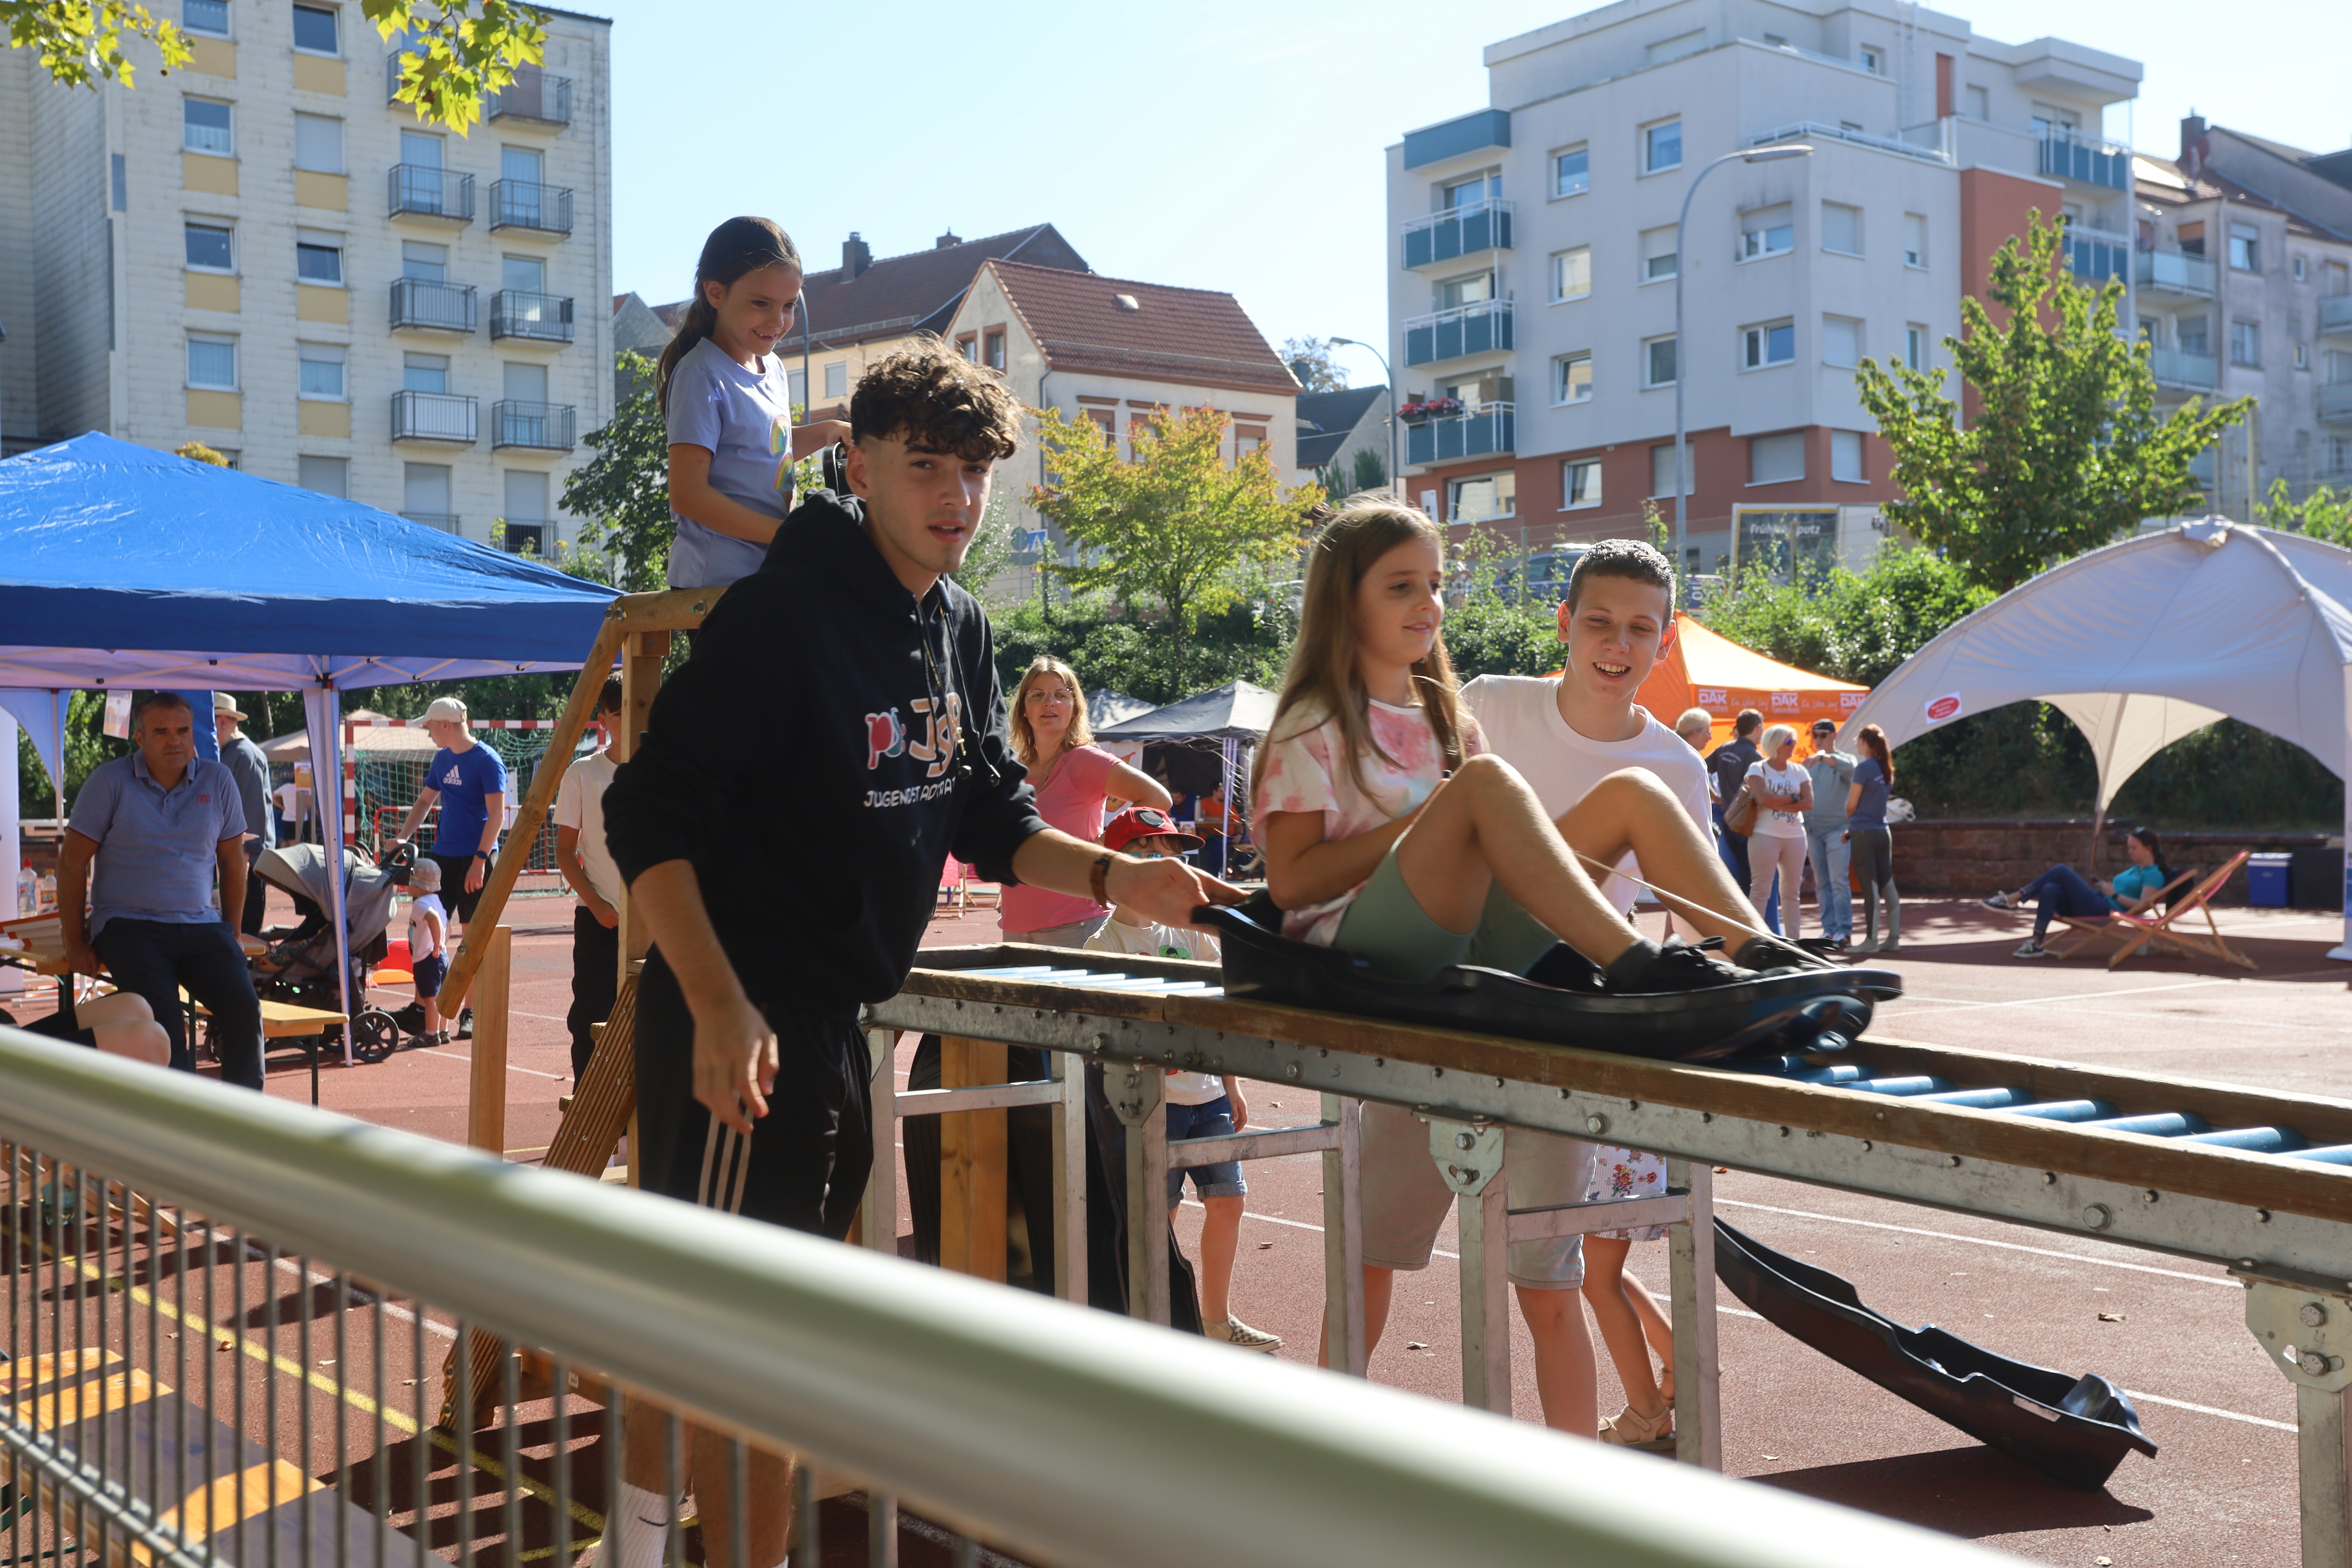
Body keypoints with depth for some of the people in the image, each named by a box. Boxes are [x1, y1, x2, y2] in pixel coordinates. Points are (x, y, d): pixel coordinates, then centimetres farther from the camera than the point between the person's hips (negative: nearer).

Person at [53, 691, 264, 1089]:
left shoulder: (218, 782, 9)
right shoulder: (110, 781, 1)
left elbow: (233, 863, 18)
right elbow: (72, 863, 4)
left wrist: (232, 937, 14)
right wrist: (75, 944, 0)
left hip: (201, 926, 3)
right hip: (129, 926, -3)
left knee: (245, 1009, -20)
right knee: (164, 1022, -27)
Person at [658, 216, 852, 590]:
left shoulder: (773, 367, 13)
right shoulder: (703, 377, -13)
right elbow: (687, 496, -19)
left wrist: (828, 431, 14)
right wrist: (785, 533, -21)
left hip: (772, 571, 8)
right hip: (718, 580, -8)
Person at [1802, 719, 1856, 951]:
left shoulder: (1843, 760, 1)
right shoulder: (1808, 764, 15)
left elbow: (1847, 768, -24)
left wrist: (1824, 757, -39)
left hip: (1837, 830, -5)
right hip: (1813, 830, 5)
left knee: (1839, 881, -10)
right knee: (1821, 883, 5)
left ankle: (1844, 930, -8)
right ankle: (1829, 929, 8)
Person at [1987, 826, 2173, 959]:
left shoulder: (2154, 875, 0)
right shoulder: (2135, 870, 30)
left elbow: (2143, 906, -13)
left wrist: (2114, 894, -11)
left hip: (2105, 910, -9)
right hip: (2095, 904, 9)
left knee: (2062, 871, -16)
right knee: (2050, 890, -17)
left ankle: (2012, 900, -18)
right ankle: (2036, 944, -24)